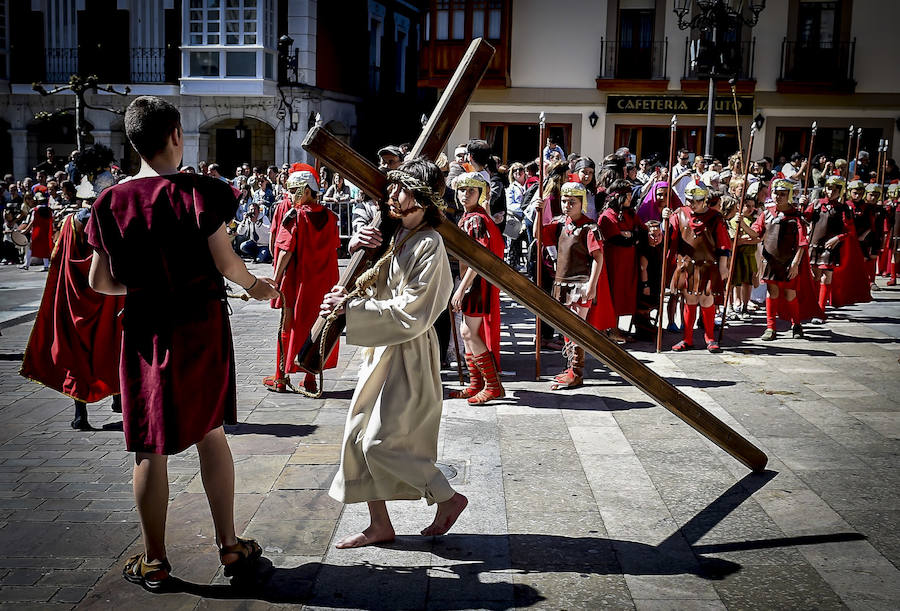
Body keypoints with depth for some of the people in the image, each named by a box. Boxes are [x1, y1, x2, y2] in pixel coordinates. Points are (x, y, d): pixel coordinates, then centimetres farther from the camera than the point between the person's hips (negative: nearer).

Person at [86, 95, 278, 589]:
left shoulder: (111, 202, -3)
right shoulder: (200, 191, -10)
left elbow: (99, 282, 1)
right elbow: (225, 262, -11)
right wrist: (254, 285, 9)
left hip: (145, 331, 1)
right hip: (203, 326, 0)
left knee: (151, 447, 8)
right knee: (209, 431, 14)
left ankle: (153, 561, 19)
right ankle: (230, 546, 21)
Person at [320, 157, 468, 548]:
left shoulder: (429, 245, -16)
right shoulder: (397, 236, 9)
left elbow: (408, 312, -21)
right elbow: (379, 290, 14)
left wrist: (350, 307, -19)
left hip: (407, 354, -9)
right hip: (382, 349, 9)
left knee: (381, 441, -5)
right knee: (360, 436, 9)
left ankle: (449, 498, 14)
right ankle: (380, 525, 21)